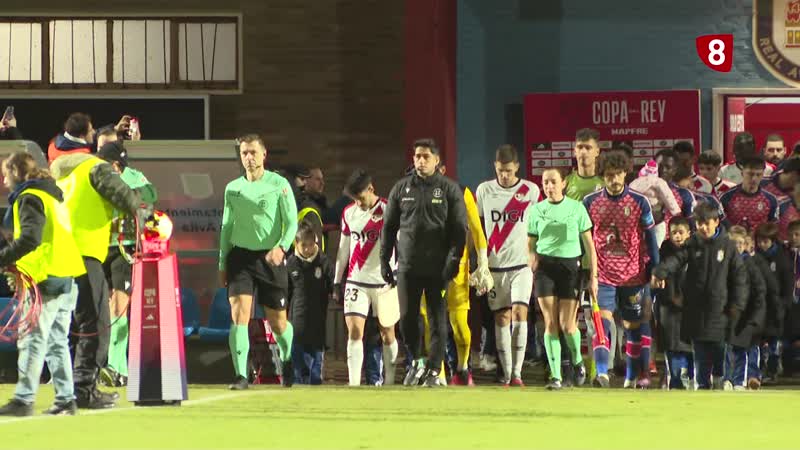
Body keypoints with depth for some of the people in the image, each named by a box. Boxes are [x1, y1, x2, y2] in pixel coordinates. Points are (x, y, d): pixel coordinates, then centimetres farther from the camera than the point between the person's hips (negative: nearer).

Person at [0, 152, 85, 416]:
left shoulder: (29, 197, -7)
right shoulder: (51, 195, 22)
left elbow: (30, 238, -21)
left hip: (48, 280, -9)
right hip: (67, 278, 9)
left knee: (32, 339, -8)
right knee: (58, 341, 12)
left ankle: (24, 400, -9)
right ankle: (66, 399, 10)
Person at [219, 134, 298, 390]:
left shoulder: (279, 184, -1)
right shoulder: (233, 188, 9)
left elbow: (292, 222, -3)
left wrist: (281, 247, -21)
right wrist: (222, 264, 13)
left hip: (270, 258, -2)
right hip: (240, 256, 2)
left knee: (277, 322, 6)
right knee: (238, 315, -15)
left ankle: (287, 360, 37)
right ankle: (241, 376, -17)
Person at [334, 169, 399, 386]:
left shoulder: (389, 211, -6)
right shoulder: (349, 213, 8)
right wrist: (337, 279, 16)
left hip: (384, 281, -3)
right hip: (356, 282, 3)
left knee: (387, 333, 7)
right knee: (354, 331, -9)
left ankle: (389, 380, 20)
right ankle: (354, 383, -13)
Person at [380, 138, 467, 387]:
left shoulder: (449, 189, 2)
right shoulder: (402, 188, 9)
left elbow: (459, 228, -2)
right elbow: (389, 226, 13)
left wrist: (453, 260, -12)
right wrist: (384, 260, 7)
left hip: (438, 268, -2)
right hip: (408, 266, 2)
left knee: (437, 320, -1)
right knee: (407, 318, 2)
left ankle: (433, 371, 5)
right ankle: (417, 361, 23)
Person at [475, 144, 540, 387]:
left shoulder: (531, 191, 0)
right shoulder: (484, 190, 4)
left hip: (522, 264, -2)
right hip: (494, 265, 2)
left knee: (519, 313, -14)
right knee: (502, 318, 3)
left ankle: (517, 373, -13)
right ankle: (506, 375, 9)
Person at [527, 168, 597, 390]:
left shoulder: (576, 208, 1)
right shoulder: (536, 210, 6)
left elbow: (589, 245, 4)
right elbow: (530, 244, 14)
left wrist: (593, 276, 0)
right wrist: (532, 258, -9)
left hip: (570, 266, -1)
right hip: (545, 267, 2)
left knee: (567, 325, -6)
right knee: (551, 324, -4)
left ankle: (577, 361, 24)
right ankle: (555, 376, -1)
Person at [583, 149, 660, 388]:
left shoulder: (639, 203, -1)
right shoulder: (590, 203, 2)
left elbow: (650, 238, 3)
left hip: (633, 275, 0)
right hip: (602, 275, 0)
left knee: (633, 325, 8)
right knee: (602, 321, -17)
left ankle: (632, 377, 19)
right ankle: (601, 373, -25)